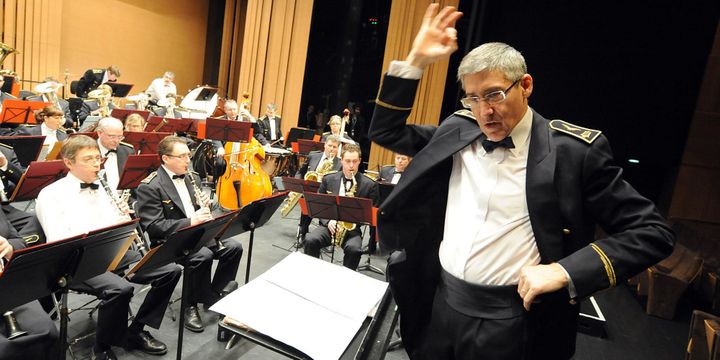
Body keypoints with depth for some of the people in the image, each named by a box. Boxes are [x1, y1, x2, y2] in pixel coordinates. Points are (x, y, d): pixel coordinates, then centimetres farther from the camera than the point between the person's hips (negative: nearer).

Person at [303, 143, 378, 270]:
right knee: (310, 240, -27)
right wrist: (328, 221, -7)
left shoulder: (369, 185, 0)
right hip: (329, 225, 2)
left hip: (352, 228, -2)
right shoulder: (328, 179, 8)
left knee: (354, 249, -32)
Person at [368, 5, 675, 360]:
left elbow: (653, 231, -8)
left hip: (509, 323, -4)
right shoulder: (458, 130, 0)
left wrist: (564, 271, -21)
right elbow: (386, 132, 6)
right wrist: (416, 61, -5)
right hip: (440, 303, 4)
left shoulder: (573, 149, -12)